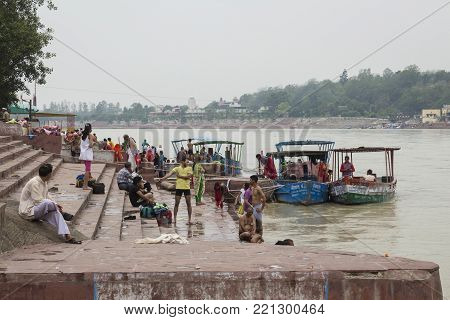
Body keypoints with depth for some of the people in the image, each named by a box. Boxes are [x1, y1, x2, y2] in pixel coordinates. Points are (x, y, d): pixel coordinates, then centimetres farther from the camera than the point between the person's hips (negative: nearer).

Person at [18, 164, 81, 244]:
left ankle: (67, 236, -24)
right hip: (28, 211, -9)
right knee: (47, 203, -35)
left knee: (55, 213, -16)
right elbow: (39, 201, -23)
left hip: (39, 210, 9)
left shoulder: (45, 182, 8)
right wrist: (54, 205, -15)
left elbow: (46, 197, 18)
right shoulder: (34, 183, -21)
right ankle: (62, 214, -8)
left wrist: (55, 204, 0)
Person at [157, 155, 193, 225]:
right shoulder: (177, 168, 3)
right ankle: (174, 219, 11)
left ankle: (189, 220, 5)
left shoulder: (189, 168, 3)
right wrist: (162, 178, -23)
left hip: (187, 188, 0)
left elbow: (189, 176, -13)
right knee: (176, 204, 3)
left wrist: (180, 176, -13)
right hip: (179, 187, 0)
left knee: (189, 204, -1)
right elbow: (169, 174, -10)